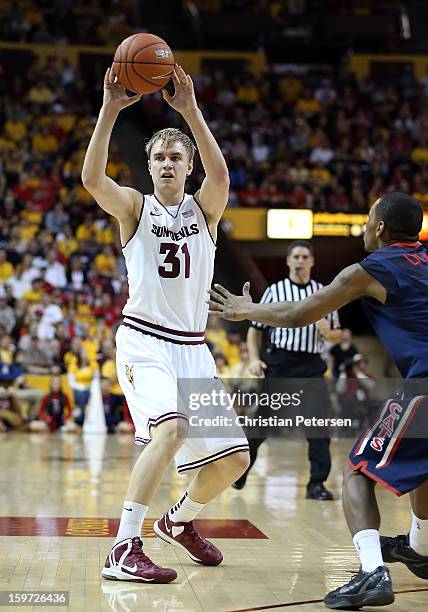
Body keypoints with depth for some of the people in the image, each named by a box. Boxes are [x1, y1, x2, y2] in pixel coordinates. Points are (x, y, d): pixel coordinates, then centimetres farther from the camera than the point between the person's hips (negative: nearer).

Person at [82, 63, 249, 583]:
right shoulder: (135, 207, 2)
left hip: (192, 347, 5)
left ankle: (179, 521, 34)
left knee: (233, 455, 5)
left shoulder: (204, 209, 6)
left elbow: (221, 175, -18)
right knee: (171, 427, -31)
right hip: (143, 340, -4)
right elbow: (91, 177, -19)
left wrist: (191, 111, -27)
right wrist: (110, 110, -28)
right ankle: (123, 550, -27)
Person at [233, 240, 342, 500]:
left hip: (312, 366, 1)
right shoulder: (275, 291, 6)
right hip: (280, 363, -1)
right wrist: (254, 359, -4)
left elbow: (337, 335, 15)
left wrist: (327, 331, -8)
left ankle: (317, 483, -6)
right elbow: (255, 329, 9)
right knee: (264, 420, 3)